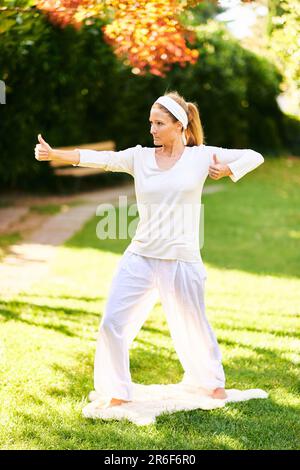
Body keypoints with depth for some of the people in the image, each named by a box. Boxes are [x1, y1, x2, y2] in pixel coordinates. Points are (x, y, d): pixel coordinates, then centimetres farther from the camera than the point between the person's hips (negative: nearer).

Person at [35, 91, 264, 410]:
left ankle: (212, 381, 40)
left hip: (182, 261, -2)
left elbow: (254, 157, 6)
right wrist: (53, 153, -22)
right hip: (140, 257, 2)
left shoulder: (201, 156, -1)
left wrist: (227, 170, -12)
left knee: (193, 327, 12)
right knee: (112, 323, -3)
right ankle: (117, 393, 14)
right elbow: (100, 158, -10)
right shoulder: (140, 157, 3)